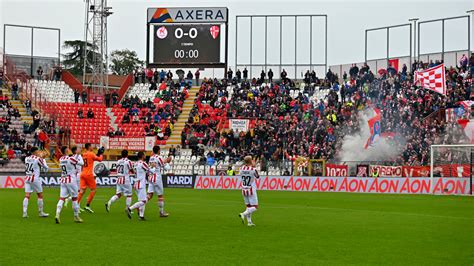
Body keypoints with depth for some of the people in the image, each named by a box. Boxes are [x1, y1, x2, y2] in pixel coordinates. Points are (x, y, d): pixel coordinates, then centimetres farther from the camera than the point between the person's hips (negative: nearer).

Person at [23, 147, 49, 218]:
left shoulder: (26, 158, 7)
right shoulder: (38, 159, -8)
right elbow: (46, 168, 0)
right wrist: (43, 158, 12)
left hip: (27, 178, 5)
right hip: (35, 179, -5)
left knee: (27, 196, 0)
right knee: (40, 195, 9)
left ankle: (24, 212, -9)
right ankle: (41, 212, 15)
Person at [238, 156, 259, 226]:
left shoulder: (241, 169, -4)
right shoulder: (253, 169, -15)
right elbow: (257, 177, 3)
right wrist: (254, 167, 10)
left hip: (244, 190, 6)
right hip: (251, 190, -5)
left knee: (248, 206, 15)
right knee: (255, 207, 1)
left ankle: (249, 222, 11)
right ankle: (243, 214, -19)